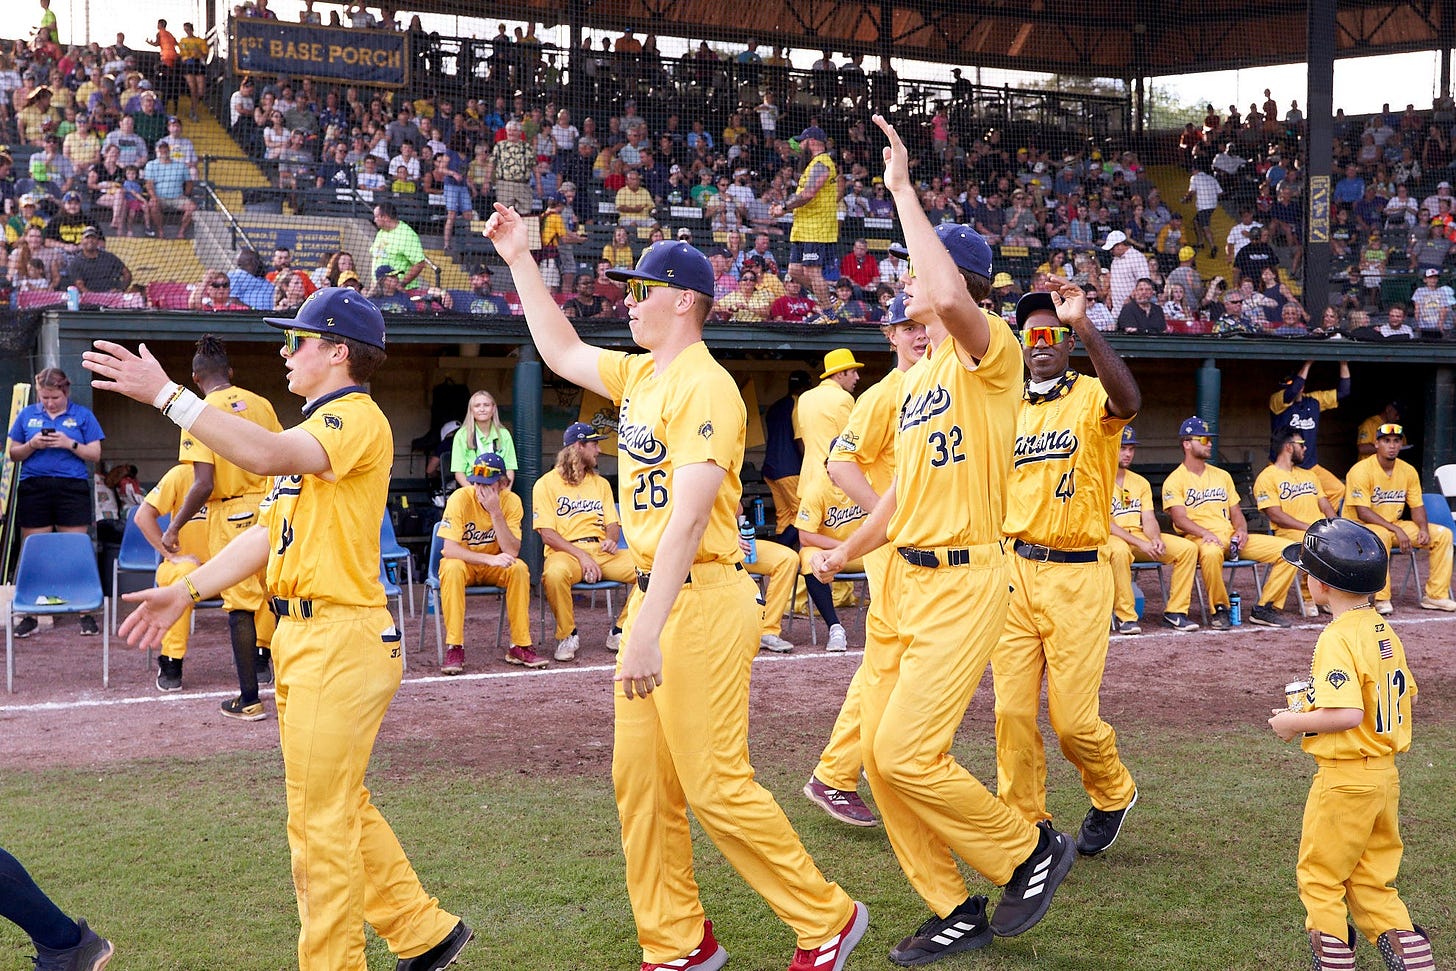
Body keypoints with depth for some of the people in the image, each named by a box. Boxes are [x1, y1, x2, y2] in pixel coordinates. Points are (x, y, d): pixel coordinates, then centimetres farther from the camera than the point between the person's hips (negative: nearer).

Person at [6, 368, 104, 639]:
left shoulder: (82, 415, 7)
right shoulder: (27, 415, 11)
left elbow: (95, 454, 4)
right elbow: (13, 453, 13)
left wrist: (70, 444, -11)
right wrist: (32, 445, -6)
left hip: (72, 487, -2)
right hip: (33, 489, 2)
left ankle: (85, 613, 0)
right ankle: (31, 615, 7)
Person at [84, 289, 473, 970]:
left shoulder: (356, 417, -12)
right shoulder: (317, 429, 21)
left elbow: (267, 455, -29)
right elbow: (271, 530, 20)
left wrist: (166, 395, -30)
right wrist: (187, 591, 13)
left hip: (340, 639, -11)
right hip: (302, 637, 11)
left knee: (320, 818, -5)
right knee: (339, 807, 17)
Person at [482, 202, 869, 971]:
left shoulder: (703, 387, -16)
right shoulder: (638, 375, 12)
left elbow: (688, 518, -24)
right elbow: (561, 351, 31)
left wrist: (647, 635, -29)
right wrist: (520, 261, 26)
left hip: (699, 601, -9)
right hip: (650, 594, 9)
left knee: (716, 788, -7)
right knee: (640, 782, 10)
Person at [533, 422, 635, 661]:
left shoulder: (601, 484, 22)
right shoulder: (546, 484, 4)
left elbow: (613, 524, 17)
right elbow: (547, 534, -5)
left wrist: (611, 539, -9)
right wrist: (582, 556, -17)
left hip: (602, 551, 5)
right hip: (565, 552, -5)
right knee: (554, 573, -41)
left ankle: (619, 632, -6)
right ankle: (567, 636, -16)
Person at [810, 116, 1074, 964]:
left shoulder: (992, 352, -10)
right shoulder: (918, 377, 17)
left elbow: (955, 300, -34)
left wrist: (904, 189, -27)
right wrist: (847, 553, 24)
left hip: (965, 582, -9)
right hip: (903, 578, 9)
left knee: (907, 752, -15)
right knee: (881, 755, 7)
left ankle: (1033, 852, 7)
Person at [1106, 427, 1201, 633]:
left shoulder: (1140, 482, 18)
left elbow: (1149, 519, 10)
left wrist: (1156, 539, -15)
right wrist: (1140, 544, -23)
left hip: (1141, 537, 7)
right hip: (1110, 538, -6)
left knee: (1187, 548, -11)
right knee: (1119, 551, -42)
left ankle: (1174, 612, -9)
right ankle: (1124, 616, -31)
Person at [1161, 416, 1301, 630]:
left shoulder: (1222, 475, 23)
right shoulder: (1175, 481, 3)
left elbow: (1235, 511, 21)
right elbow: (1180, 519, -10)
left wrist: (1241, 530, -2)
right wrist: (1206, 533, -27)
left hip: (1231, 536, 6)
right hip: (1199, 539, -6)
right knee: (1211, 552, -44)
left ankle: (1264, 609, -5)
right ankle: (1219, 610, -21)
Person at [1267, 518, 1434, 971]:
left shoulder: (1338, 639, -20)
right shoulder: (1384, 631, 6)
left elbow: (1347, 715, -28)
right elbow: (1406, 695, 16)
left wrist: (1295, 722, -13)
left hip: (1345, 777, -8)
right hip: (1386, 775, 8)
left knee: (1319, 880, 8)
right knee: (1373, 884, 16)